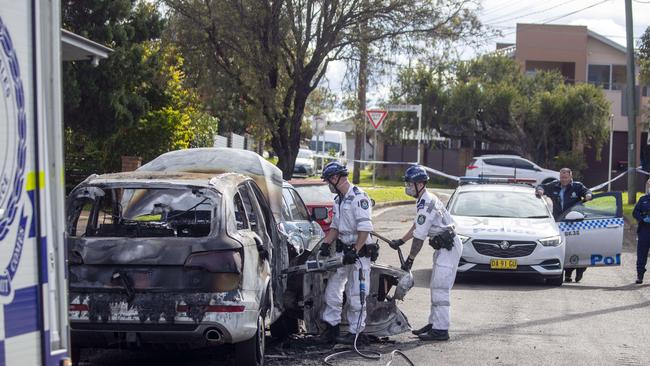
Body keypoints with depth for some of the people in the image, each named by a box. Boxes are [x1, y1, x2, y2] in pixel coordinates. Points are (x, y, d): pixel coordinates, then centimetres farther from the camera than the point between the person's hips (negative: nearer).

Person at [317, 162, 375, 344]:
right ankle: (332, 328, 14)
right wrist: (326, 243, 8)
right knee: (332, 290, 8)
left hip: (359, 252, -9)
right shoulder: (338, 200, 15)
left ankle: (354, 332, 4)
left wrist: (355, 251, -23)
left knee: (356, 295, -3)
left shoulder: (359, 197, -15)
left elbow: (365, 229, -21)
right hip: (342, 251, 9)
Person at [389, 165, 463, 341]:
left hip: (448, 248, -11)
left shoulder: (425, 204, -20)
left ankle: (440, 330, -12)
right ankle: (434, 323, 22)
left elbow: (419, 236, -19)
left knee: (440, 289, -11)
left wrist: (410, 259, -13)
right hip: (444, 247, 11)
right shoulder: (426, 200, 13)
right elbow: (417, 226, 24)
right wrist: (400, 241, 24)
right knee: (437, 287, 15)